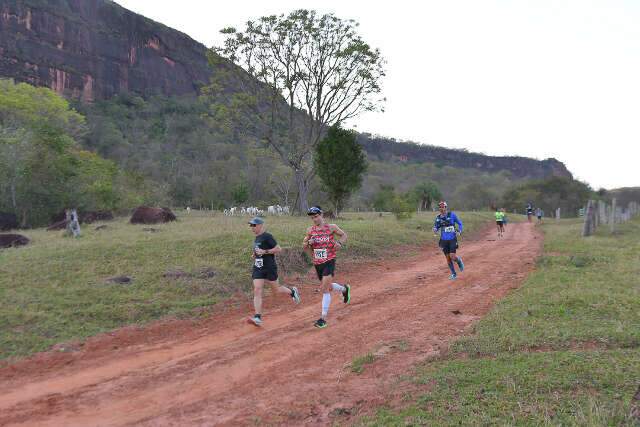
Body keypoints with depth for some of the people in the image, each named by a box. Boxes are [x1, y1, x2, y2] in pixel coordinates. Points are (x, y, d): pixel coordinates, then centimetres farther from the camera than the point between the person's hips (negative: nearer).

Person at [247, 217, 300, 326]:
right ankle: (258, 317, -10)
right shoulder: (256, 238, 13)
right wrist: (255, 255, 9)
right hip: (258, 268, 7)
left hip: (269, 268, -7)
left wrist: (264, 252, -20)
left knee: (276, 289, 8)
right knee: (257, 291, -6)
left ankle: (292, 292, 38)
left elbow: (278, 249, -16)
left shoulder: (267, 237, -12)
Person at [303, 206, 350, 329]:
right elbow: (304, 246, 9)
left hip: (329, 262, -5)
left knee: (325, 289, -13)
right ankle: (344, 289, 51)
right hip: (317, 263, 5)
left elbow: (344, 235, 9)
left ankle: (323, 318, -8)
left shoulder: (331, 227, -6)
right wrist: (308, 243, -14)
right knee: (328, 287, 20)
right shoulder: (310, 230, 2)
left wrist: (340, 244, -11)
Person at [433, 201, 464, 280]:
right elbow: (436, 227, 12)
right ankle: (453, 274, 20)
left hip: (452, 239, -4)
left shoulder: (452, 215, -8)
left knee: (452, 256, -14)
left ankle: (459, 261, 22)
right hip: (444, 240, 4)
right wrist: (435, 229, -12)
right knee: (448, 258, 6)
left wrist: (459, 231, -12)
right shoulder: (438, 218, 1)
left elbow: (460, 223, 3)